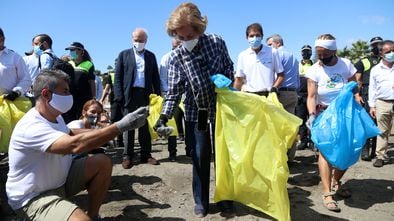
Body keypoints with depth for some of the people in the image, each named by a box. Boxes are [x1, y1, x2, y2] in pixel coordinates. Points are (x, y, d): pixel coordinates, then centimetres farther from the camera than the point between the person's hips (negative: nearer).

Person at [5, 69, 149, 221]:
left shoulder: (55, 117, 2)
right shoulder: (31, 127, -29)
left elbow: (69, 133, 22)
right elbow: (75, 145, -42)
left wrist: (110, 129, 8)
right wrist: (121, 126, -41)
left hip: (60, 180, 10)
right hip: (33, 197, -10)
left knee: (103, 162, -6)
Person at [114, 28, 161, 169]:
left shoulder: (151, 56, 14)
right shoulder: (124, 55, 8)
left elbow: (155, 77, 12)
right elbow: (118, 77, 2)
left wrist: (158, 95, 1)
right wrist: (119, 96, -8)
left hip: (146, 94, 2)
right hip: (129, 94, -1)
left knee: (145, 126, 6)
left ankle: (146, 155, 13)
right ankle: (127, 156, 8)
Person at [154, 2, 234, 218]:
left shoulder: (217, 42, -8)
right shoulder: (176, 57, -10)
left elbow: (228, 68, 7)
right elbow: (174, 91, -11)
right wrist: (164, 116, -22)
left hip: (220, 109, 1)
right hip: (195, 112, -1)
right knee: (200, 157, 4)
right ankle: (201, 201, 23)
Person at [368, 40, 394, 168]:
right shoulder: (375, 69, 6)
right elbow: (372, 88, 7)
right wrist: (372, 106, 3)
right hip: (382, 103, 0)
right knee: (382, 132, 6)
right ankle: (380, 156, 13)